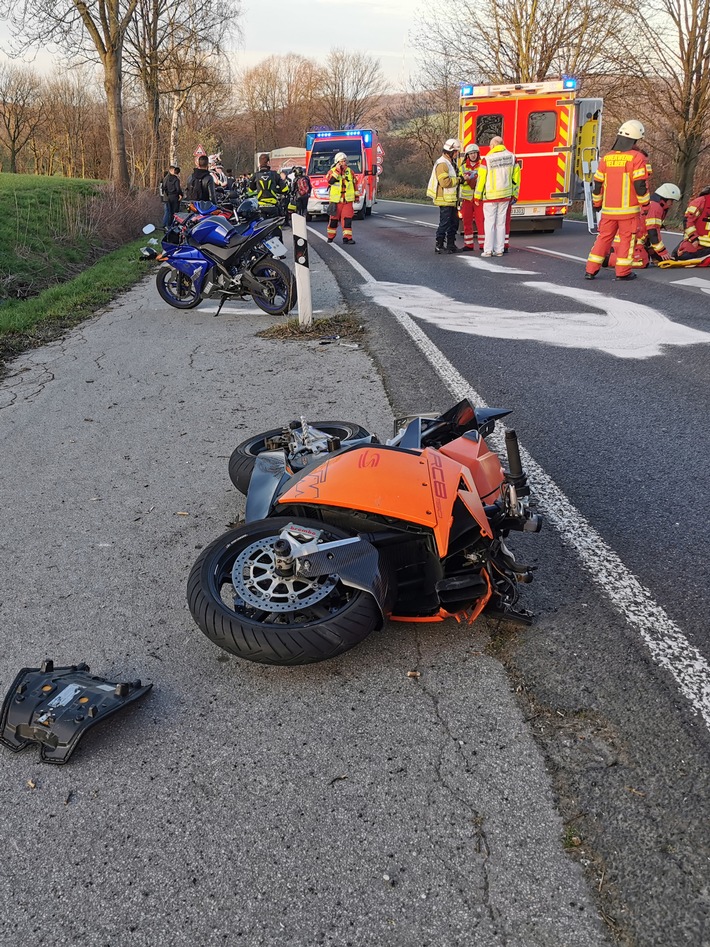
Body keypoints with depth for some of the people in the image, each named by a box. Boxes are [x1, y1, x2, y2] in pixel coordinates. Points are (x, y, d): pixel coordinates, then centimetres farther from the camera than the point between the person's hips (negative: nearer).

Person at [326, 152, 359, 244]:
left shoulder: (350, 171, 11)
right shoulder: (332, 171, 1)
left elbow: (355, 184, 19)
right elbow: (330, 180, -18)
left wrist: (356, 196, 18)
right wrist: (337, 170, -19)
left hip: (348, 200, 2)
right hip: (335, 200, -2)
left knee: (347, 219, -6)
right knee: (333, 219, 5)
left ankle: (347, 237, -6)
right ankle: (330, 237, 18)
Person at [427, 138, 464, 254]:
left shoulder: (450, 162, 17)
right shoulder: (442, 163, -16)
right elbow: (445, 182, -24)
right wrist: (459, 179, -17)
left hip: (451, 199, 10)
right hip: (445, 200, -10)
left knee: (454, 222, 12)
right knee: (445, 223, -7)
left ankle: (451, 245, 19)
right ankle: (439, 246, -1)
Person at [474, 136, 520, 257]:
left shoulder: (487, 159, -9)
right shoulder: (511, 157, 3)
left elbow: (481, 179, -7)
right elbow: (516, 177, 6)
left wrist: (477, 196, 2)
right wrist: (515, 194, 14)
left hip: (490, 196, -4)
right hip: (506, 195, 4)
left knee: (489, 223, 2)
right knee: (501, 223, 9)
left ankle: (488, 250, 0)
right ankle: (499, 250, 9)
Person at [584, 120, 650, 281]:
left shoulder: (607, 158, 6)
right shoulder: (637, 158, -9)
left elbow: (597, 184, 10)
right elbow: (640, 184, -13)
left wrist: (597, 203, 23)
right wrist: (645, 202, 0)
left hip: (608, 209, 4)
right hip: (628, 209, -4)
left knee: (604, 237, 12)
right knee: (627, 238, 5)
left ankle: (590, 270, 9)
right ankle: (623, 272, 6)